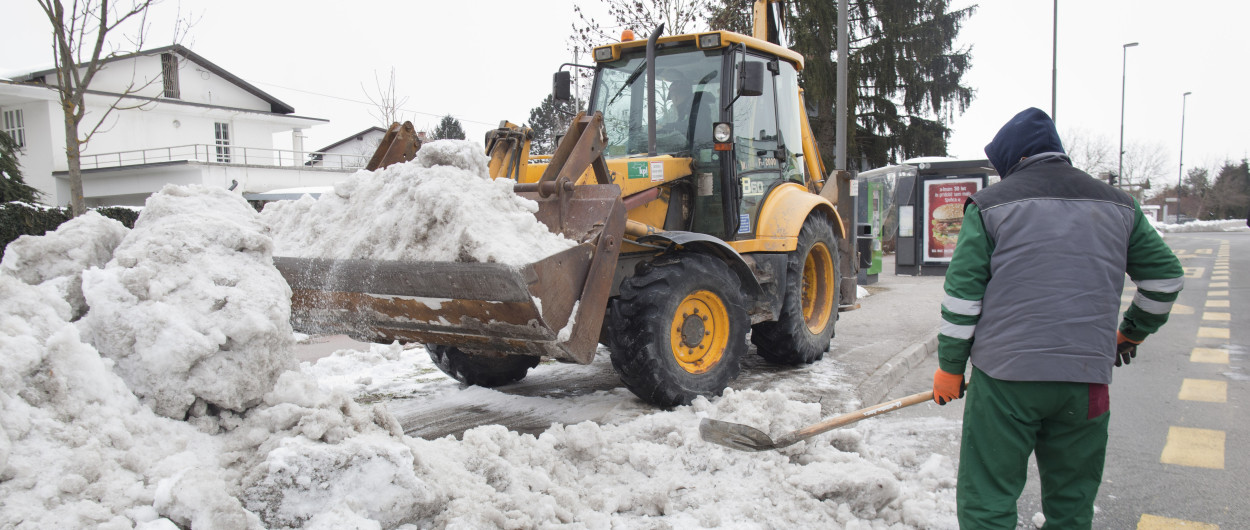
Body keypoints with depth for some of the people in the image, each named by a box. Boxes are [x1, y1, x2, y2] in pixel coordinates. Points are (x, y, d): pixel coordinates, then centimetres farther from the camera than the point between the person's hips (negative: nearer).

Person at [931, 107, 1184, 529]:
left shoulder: (990, 205, 0)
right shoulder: (1118, 205, 12)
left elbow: (962, 293, -4)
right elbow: (1166, 277, 18)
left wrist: (950, 367, 3)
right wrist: (1132, 333, 33)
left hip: (1005, 374, -4)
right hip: (1087, 377, 4)